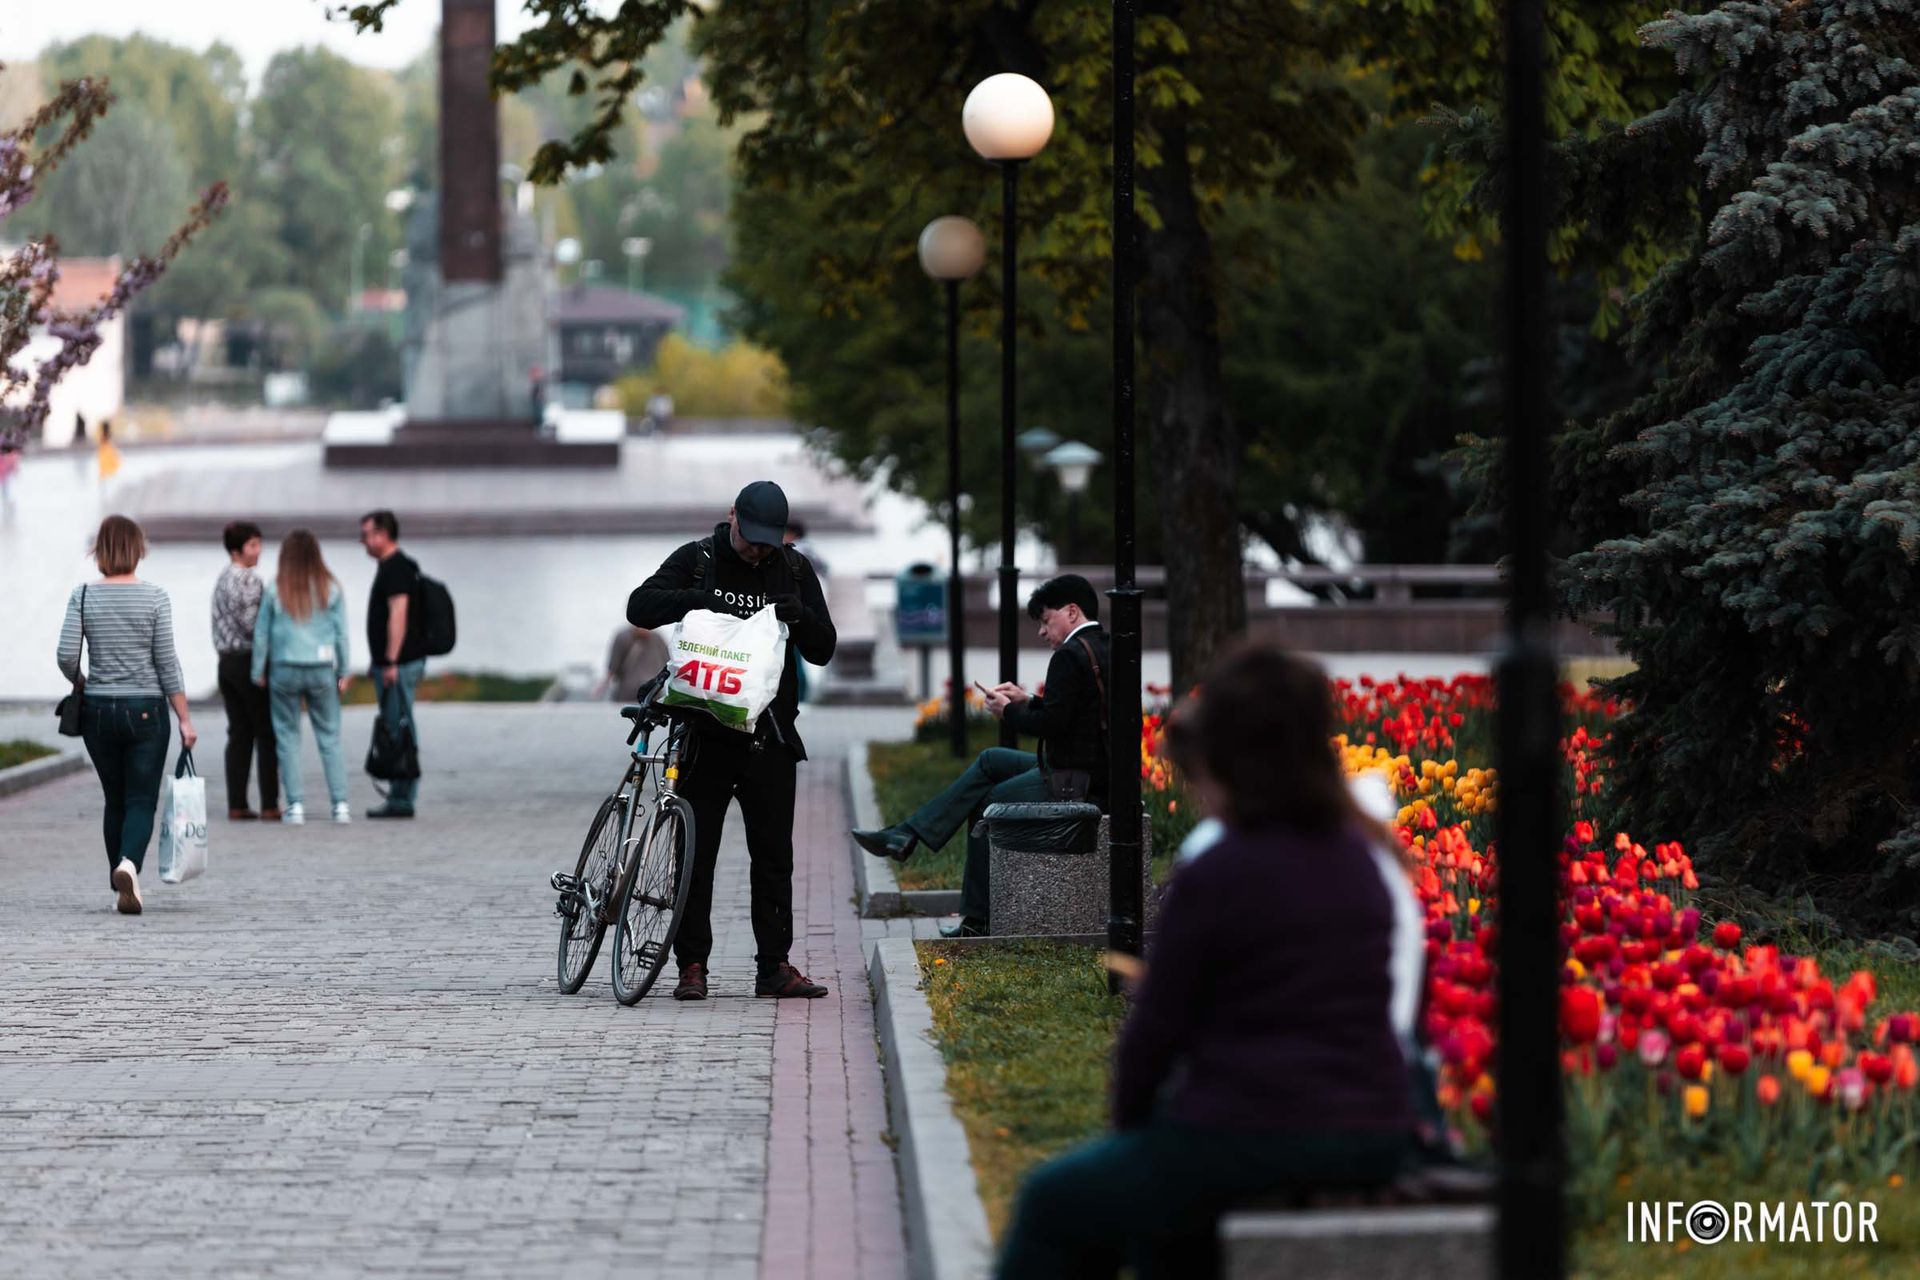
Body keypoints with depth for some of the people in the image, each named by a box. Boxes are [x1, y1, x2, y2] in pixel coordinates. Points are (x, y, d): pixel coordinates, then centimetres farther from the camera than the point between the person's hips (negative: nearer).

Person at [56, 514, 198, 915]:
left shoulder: (83, 597, -3)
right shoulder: (155, 598, -7)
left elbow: (66, 656, -8)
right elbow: (167, 663, -7)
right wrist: (185, 719, -1)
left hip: (98, 710, 2)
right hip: (146, 710, -2)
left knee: (114, 800, 16)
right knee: (141, 801, 1)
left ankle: (121, 883, 19)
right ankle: (129, 864, -26)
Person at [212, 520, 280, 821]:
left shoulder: (222, 579, 14)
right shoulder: (248, 580, -14)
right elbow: (251, 623, -19)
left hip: (226, 661, 8)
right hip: (249, 660, -8)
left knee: (239, 733, 8)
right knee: (266, 733, -2)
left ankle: (236, 805, 4)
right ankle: (269, 804, -4)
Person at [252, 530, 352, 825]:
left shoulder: (275, 590, -4)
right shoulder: (331, 588, -1)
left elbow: (261, 633, 0)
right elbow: (341, 632, 1)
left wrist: (259, 672, 9)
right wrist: (343, 672, 9)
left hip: (284, 669, -1)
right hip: (322, 668, 1)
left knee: (288, 736, 8)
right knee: (329, 736, 7)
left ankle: (296, 804, 3)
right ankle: (340, 804, 2)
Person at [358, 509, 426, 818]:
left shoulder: (396, 568, -14)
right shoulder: (393, 566, 18)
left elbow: (398, 614, -21)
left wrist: (391, 661, -24)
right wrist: (384, 663, 24)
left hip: (399, 663, -10)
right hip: (394, 663, 10)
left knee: (399, 728, -8)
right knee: (398, 728, 11)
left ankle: (402, 800, -8)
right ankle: (400, 797, 13)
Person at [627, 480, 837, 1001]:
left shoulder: (794, 570, 7)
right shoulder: (696, 560, 2)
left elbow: (823, 650, 6)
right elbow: (640, 606, -10)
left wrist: (799, 615, -15)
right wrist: (701, 600, -24)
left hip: (770, 736, 2)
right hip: (706, 732, -2)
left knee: (774, 855, 4)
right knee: (695, 851, -1)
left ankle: (774, 966, 9)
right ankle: (692, 966, 4)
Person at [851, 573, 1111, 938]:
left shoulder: (1070, 657, -18)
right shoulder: (1104, 647, 13)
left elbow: (1052, 723, -22)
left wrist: (1010, 711, -5)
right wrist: (1027, 701, 13)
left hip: (1073, 782, -10)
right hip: (1097, 771, 10)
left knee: (988, 805, 8)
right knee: (990, 761, 20)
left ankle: (977, 919, 17)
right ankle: (907, 835, 17)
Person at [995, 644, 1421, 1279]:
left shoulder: (1214, 878, -13)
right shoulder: (1361, 863, 8)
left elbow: (1154, 1033, -6)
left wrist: (1128, 1124, 13)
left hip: (1256, 1142, -7)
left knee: (1053, 1202, 16)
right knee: (1151, 1177, 32)